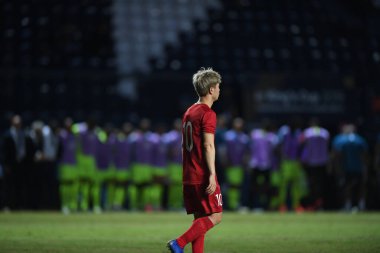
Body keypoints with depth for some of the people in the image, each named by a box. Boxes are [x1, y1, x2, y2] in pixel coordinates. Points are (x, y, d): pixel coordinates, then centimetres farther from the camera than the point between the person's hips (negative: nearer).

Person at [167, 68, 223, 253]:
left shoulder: (189, 112, 16)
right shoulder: (208, 114, -11)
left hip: (189, 177, 9)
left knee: (200, 218, 11)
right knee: (215, 216, -5)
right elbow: (208, 146, -18)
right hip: (203, 177, -9)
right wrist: (212, 174, -21)